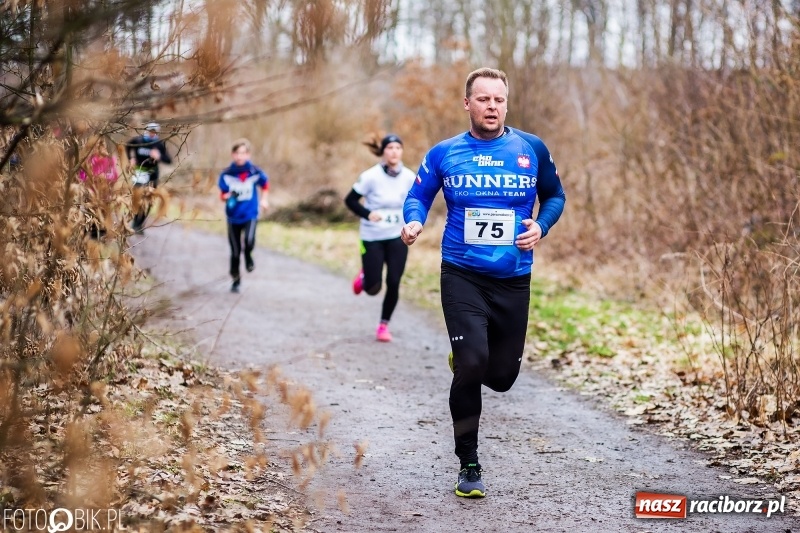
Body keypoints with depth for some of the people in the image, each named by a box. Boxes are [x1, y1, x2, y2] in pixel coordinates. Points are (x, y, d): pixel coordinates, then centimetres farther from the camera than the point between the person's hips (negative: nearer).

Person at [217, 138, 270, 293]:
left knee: (249, 241, -27)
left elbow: (265, 184, 14)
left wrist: (264, 199, 7)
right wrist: (227, 196, -18)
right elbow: (222, 193, 2)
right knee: (235, 251, 7)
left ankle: (248, 255, 9)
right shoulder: (226, 174, -7)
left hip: (250, 215, -1)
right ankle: (236, 280, 24)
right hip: (233, 216, 1)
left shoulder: (255, 172, -6)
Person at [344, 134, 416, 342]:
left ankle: (384, 325, 16)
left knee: (393, 284, -4)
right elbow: (350, 200, -8)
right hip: (372, 238, -2)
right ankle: (364, 276, 36)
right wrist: (367, 214, -23)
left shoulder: (409, 177, -6)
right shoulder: (371, 176, -16)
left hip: (397, 238, 2)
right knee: (373, 288, -1)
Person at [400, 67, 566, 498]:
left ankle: (466, 362, 45)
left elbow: (555, 195, 14)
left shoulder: (531, 149, 2)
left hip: (513, 279, 2)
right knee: (471, 365, -15)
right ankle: (469, 466, 2)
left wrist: (541, 226, -5)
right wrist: (414, 222, -12)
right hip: (462, 276, -2)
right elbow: (417, 196, 10)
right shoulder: (444, 153, 0)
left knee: (502, 375, 6)